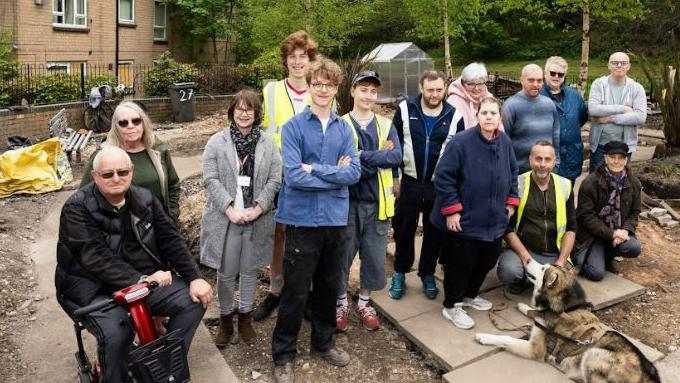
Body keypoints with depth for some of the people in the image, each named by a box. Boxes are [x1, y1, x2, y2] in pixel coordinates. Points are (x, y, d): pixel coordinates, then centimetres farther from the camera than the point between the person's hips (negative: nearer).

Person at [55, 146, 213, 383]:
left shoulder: (144, 199, 2)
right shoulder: (77, 209, -13)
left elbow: (170, 239, 0)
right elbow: (96, 259, -24)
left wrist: (195, 278, -11)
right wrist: (140, 281, -34)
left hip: (146, 278, 5)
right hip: (95, 288, -5)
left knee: (194, 301, -9)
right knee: (115, 334, -31)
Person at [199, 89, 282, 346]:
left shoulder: (268, 143, 5)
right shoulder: (217, 142, 1)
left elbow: (274, 180, 0)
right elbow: (210, 179, -5)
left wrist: (258, 208, -12)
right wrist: (230, 209, -15)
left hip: (257, 219, 1)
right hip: (225, 218, -1)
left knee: (250, 270, 13)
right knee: (226, 272, 8)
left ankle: (245, 316, 31)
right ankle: (225, 318, 27)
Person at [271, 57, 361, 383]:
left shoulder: (344, 128, 6)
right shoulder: (293, 127, -6)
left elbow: (354, 172, -5)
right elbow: (293, 176, -17)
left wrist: (315, 169, -15)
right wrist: (335, 174, -10)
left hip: (336, 219, 4)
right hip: (303, 219, -4)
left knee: (329, 287, 17)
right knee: (296, 292, 5)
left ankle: (323, 342, 38)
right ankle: (283, 355, 23)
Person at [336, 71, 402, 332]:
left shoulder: (386, 125, 5)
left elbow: (397, 157, -12)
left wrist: (362, 156, -20)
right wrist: (380, 159, -17)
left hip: (377, 203, 3)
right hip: (348, 201, -3)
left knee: (375, 257, 11)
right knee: (343, 255, 8)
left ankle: (364, 303, 30)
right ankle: (341, 303, 27)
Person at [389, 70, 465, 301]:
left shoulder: (454, 116, -2)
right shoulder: (405, 110, -4)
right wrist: (394, 178, 1)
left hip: (439, 186, 1)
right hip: (409, 183, 0)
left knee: (434, 233, 11)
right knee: (404, 230, 10)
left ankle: (428, 275, 30)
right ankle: (400, 273, 28)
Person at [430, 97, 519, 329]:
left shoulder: (505, 142, 2)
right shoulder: (461, 142, -18)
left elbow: (513, 174, 16)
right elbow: (443, 176, -17)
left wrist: (511, 202, 12)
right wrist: (451, 209, -18)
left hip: (494, 220, 7)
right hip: (464, 220, -7)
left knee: (487, 261, 19)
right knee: (461, 264, 4)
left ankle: (469, 295, 43)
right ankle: (451, 306, 24)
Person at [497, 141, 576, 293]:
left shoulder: (564, 186, 6)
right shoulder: (517, 184, -4)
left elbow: (571, 228, 9)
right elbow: (507, 227, -4)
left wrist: (561, 261, -4)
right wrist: (524, 255, -16)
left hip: (554, 254, 3)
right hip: (520, 249, -2)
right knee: (508, 271, -33)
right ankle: (520, 278, 5)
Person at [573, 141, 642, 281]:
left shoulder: (634, 183, 1)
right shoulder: (590, 183, -14)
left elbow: (634, 212, 8)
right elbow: (586, 216, -15)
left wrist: (625, 230, -14)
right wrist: (611, 234, -21)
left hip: (618, 231, 5)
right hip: (592, 233, -5)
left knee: (635, 248, -26)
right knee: (596, 273, -19)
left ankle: (606, 255, 8)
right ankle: (580, 258, 17)